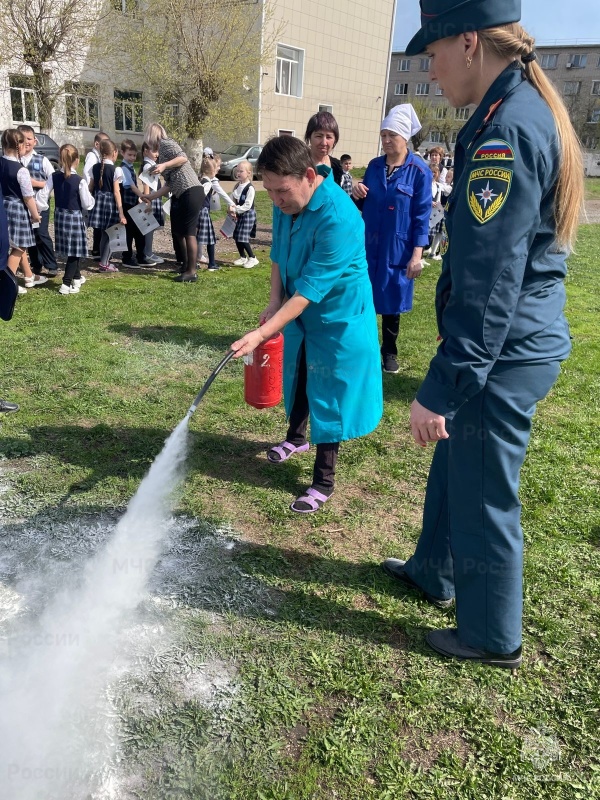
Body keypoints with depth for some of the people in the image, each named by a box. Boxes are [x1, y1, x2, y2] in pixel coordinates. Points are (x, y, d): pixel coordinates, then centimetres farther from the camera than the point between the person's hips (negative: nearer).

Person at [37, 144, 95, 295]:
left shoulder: (54, 177, -3)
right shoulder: (79, 181, -18)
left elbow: (42, 196, -3)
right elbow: (87, 205, -12)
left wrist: (42, 208, 12)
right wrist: (90, 197, 7)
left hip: (60, 216, 6)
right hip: (75, 217, -6)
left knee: (74, 249, 22)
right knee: (75, 251, 3)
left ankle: (77, 277, 38)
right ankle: (66, 284, -3)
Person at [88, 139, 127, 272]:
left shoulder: (95, 167, 7)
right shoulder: (115, 170, -9)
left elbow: (91, 187, 10)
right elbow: (116, 192, -13)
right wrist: (121, 213, -13)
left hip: (98, 201, 5)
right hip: (110, 202, -5)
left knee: (104, 233, 16)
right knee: (109, 234, 4)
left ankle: (105, 261, 23)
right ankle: (104, 264, 7)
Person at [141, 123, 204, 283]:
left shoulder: (166, 143, 1)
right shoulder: (162, 153, 25)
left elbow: (183, 157, -16)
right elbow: (169, 185, 21)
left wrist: (164, 166, -20)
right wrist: (150, 197, 24)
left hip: (191, 192, -10)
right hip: (181, 196, 10)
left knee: (189, 232, -8)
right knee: (178, 232, 15)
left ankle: (192, 272, -4)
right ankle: (186, 265, 27)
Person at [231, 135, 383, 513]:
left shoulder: (339, 217, -33)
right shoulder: (286, 202, -9)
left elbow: (311, 287, -33)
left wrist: (262, 333, -35)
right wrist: (275, 302, -4)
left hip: (338, 316, -7)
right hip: (299, 310, 7)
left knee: (328, 396, 2)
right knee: (298, 376, 24)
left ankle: (324, 482, 16)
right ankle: (297, 437, 51)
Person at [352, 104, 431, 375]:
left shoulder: (419, 171, -8)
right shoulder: (374, 166, 5)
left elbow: (422, 216, -9)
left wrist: (417, 254, -15)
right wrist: (357, 195, -10)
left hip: (397, 249, -4)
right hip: (367, 244, 4)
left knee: (391, 301, 9)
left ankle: (389, 352, 25)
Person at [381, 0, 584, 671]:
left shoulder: (507, 128, -21)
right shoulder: (530, 111, 12)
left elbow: (488, 285, -26)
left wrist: (440, 389, -23)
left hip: (500, 356, -10)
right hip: (521, 343, 10)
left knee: (484, 498, 7)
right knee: (451, 464, 24)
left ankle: (491, 638, 29)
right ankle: (434, 572, 47)